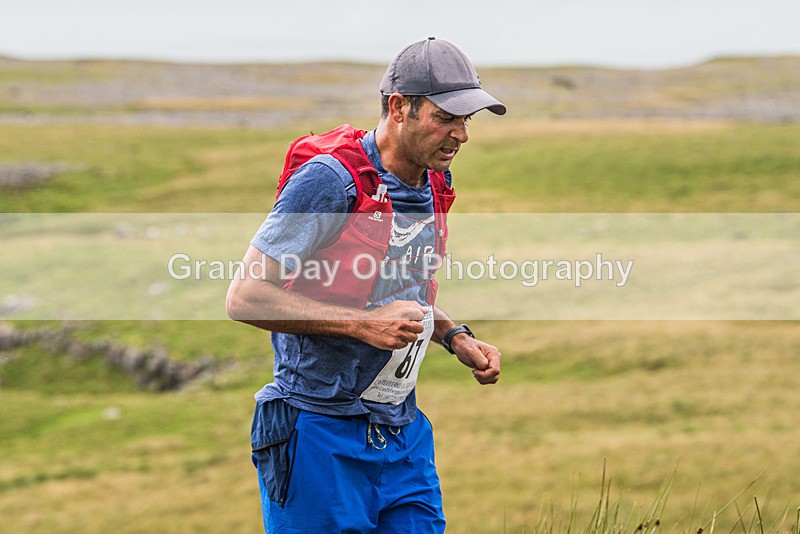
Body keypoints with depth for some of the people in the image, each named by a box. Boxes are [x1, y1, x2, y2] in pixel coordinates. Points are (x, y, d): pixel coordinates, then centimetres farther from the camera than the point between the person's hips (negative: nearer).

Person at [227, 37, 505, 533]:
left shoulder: (433, 189, 9)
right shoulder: (329, 180, -16)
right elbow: (246, 297, -18)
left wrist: (456, 337, 6)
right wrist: (363, 325, -22)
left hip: (405, 434, 7)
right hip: (321, 438, -7)